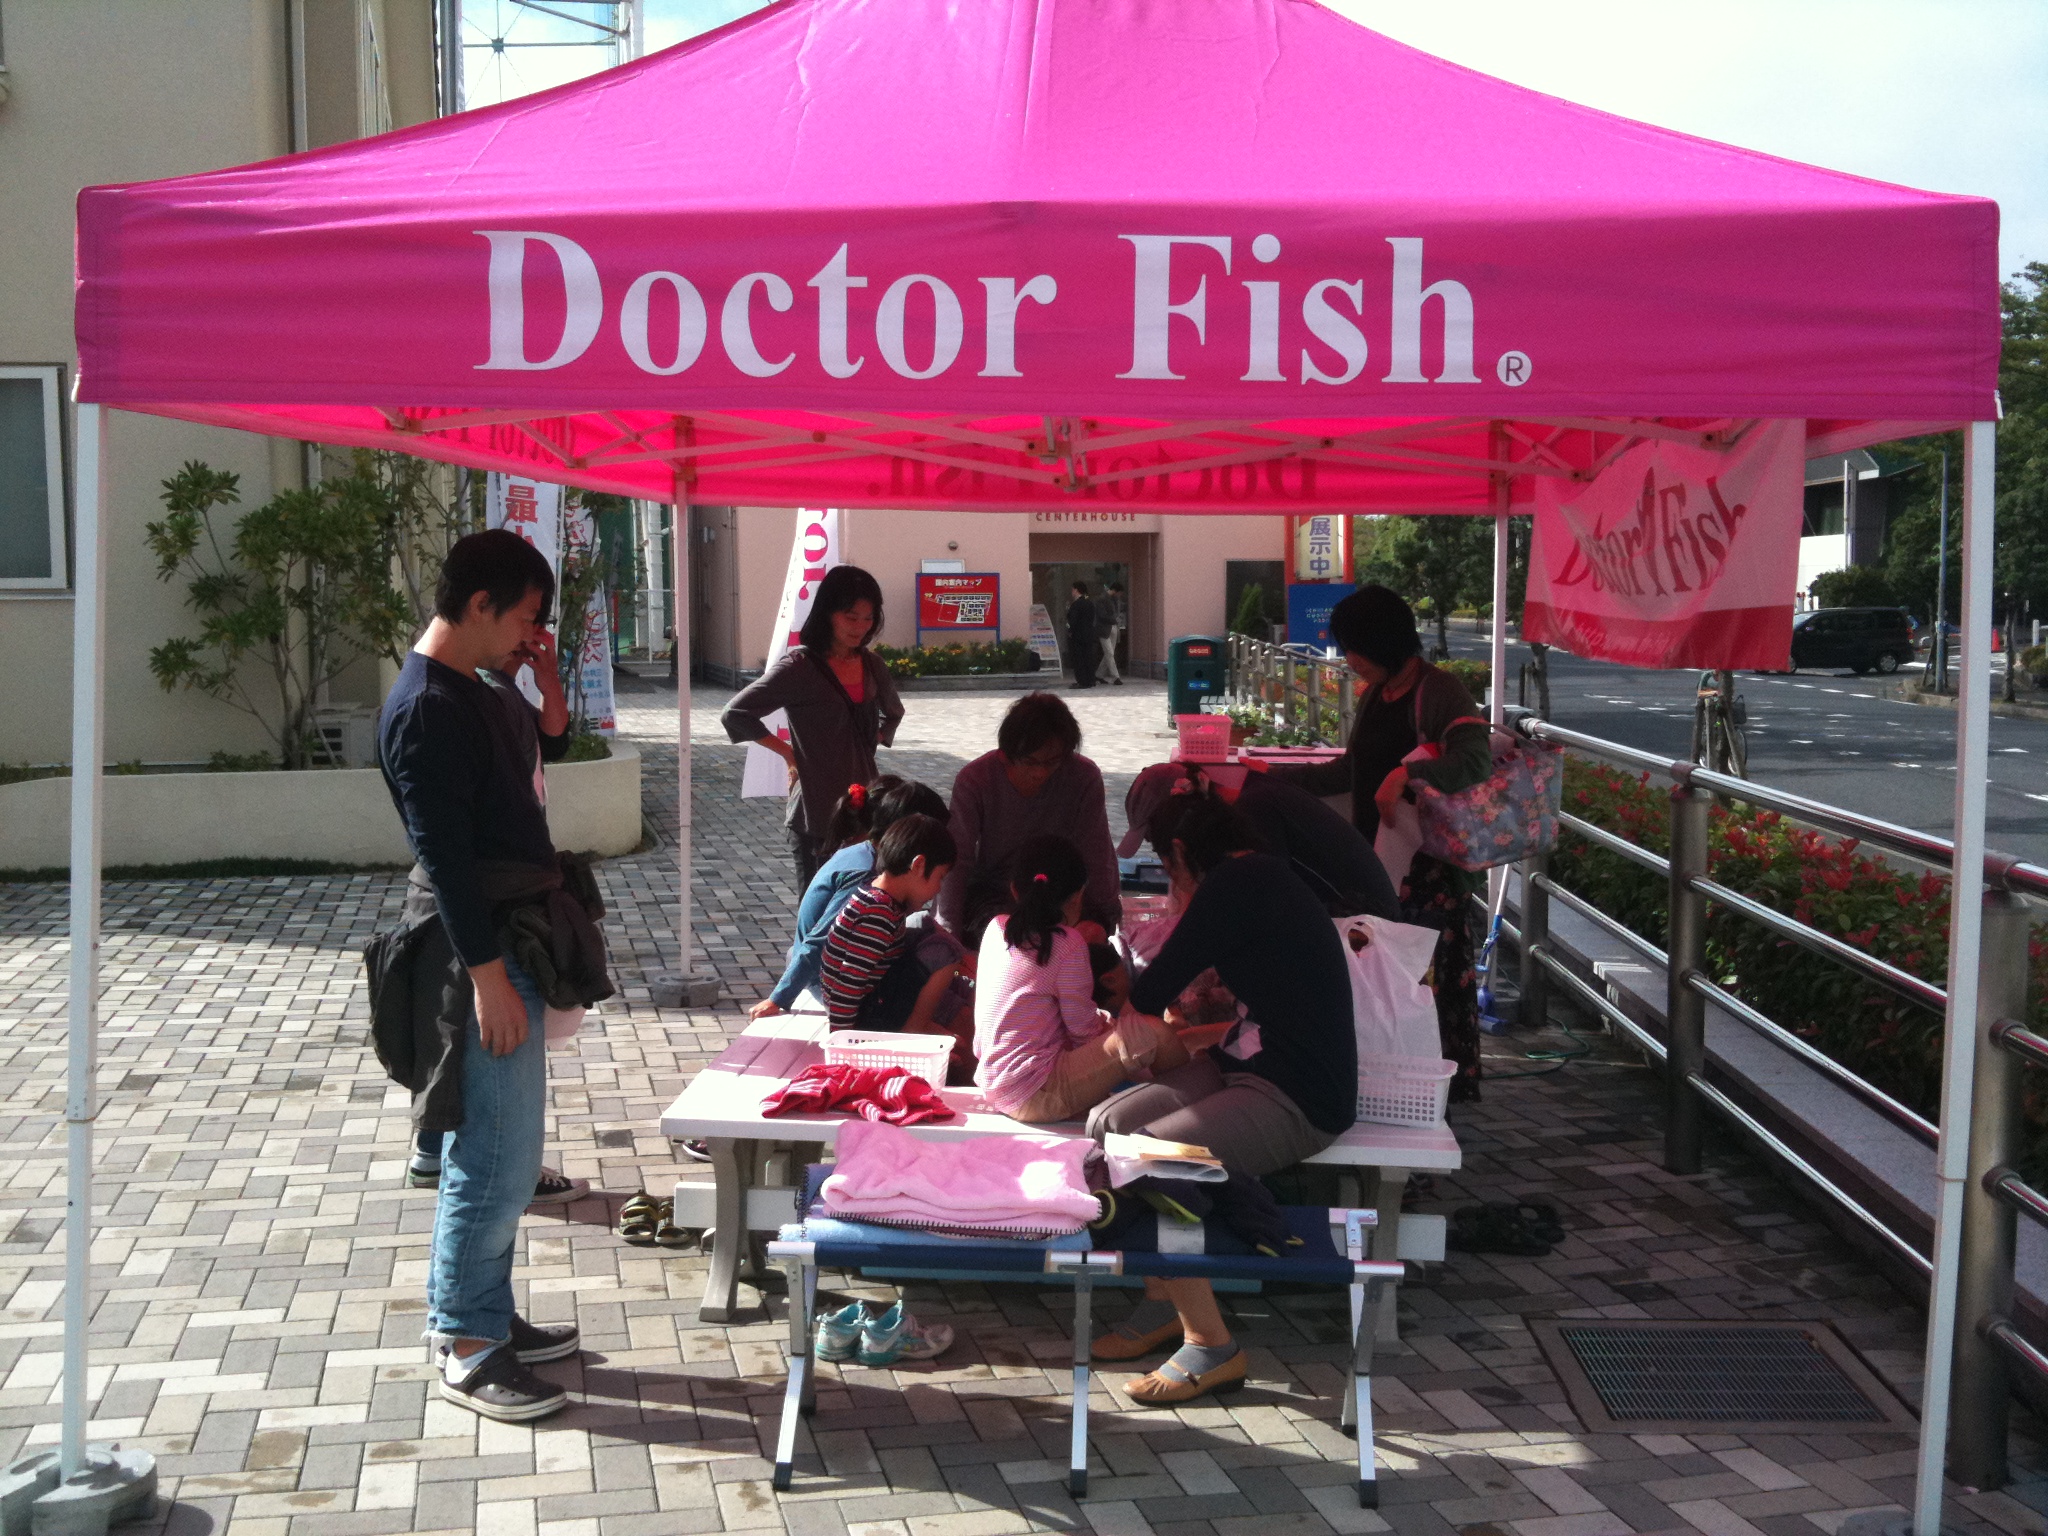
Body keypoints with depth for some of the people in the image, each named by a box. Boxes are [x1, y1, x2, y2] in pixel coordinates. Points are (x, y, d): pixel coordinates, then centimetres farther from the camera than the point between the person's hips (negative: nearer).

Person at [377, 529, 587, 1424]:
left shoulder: (476, 688, 12)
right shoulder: (425, 708, -17)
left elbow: (551, 742, 29)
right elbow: (444, 854, -21)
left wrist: (545, 679, 9)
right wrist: (488, 975, -22)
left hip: (513, 943, 10)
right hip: (484, 953, -10)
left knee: (498, 1154, 16)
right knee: (497, 1162, -5)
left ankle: (490, 1317, 27)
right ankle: (463, 1348, 5)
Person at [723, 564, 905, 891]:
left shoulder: (870, 664, 10)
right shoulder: (800, 666, -9)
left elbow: (893, 712, 30)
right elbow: (736, 714, -13)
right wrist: (788, 752, -8)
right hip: (818, 814, -6)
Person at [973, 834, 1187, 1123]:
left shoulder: (996, 928, 6)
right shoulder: (1068, 944, -14)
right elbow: (1083, 1028, -8)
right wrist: (1111, 1024, 13)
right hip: (1034, 1096, -8)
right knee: (1151, 1034, -10)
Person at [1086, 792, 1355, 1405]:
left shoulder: (1234, 885, -14)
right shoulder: (1264, 877, 17)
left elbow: (1150, 996, -9)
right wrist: (1194, 1035, 42)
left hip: (1298, 1101, -10)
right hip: (1253, 1067, 10)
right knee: (1107, 1120, -2)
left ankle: (1211, 1346, -9)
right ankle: (1163, 1300, 9)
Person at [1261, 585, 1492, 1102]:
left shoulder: (1439, 692, -12)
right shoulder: (1373, 697, 16)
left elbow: (1476, 758, -25)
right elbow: (1350, 772, 26)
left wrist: (1407, 774, -37)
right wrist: (1274, 777, 23)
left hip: (1430, 865, -8)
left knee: (1428, 976, -5)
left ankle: (1446, 1084, 5)